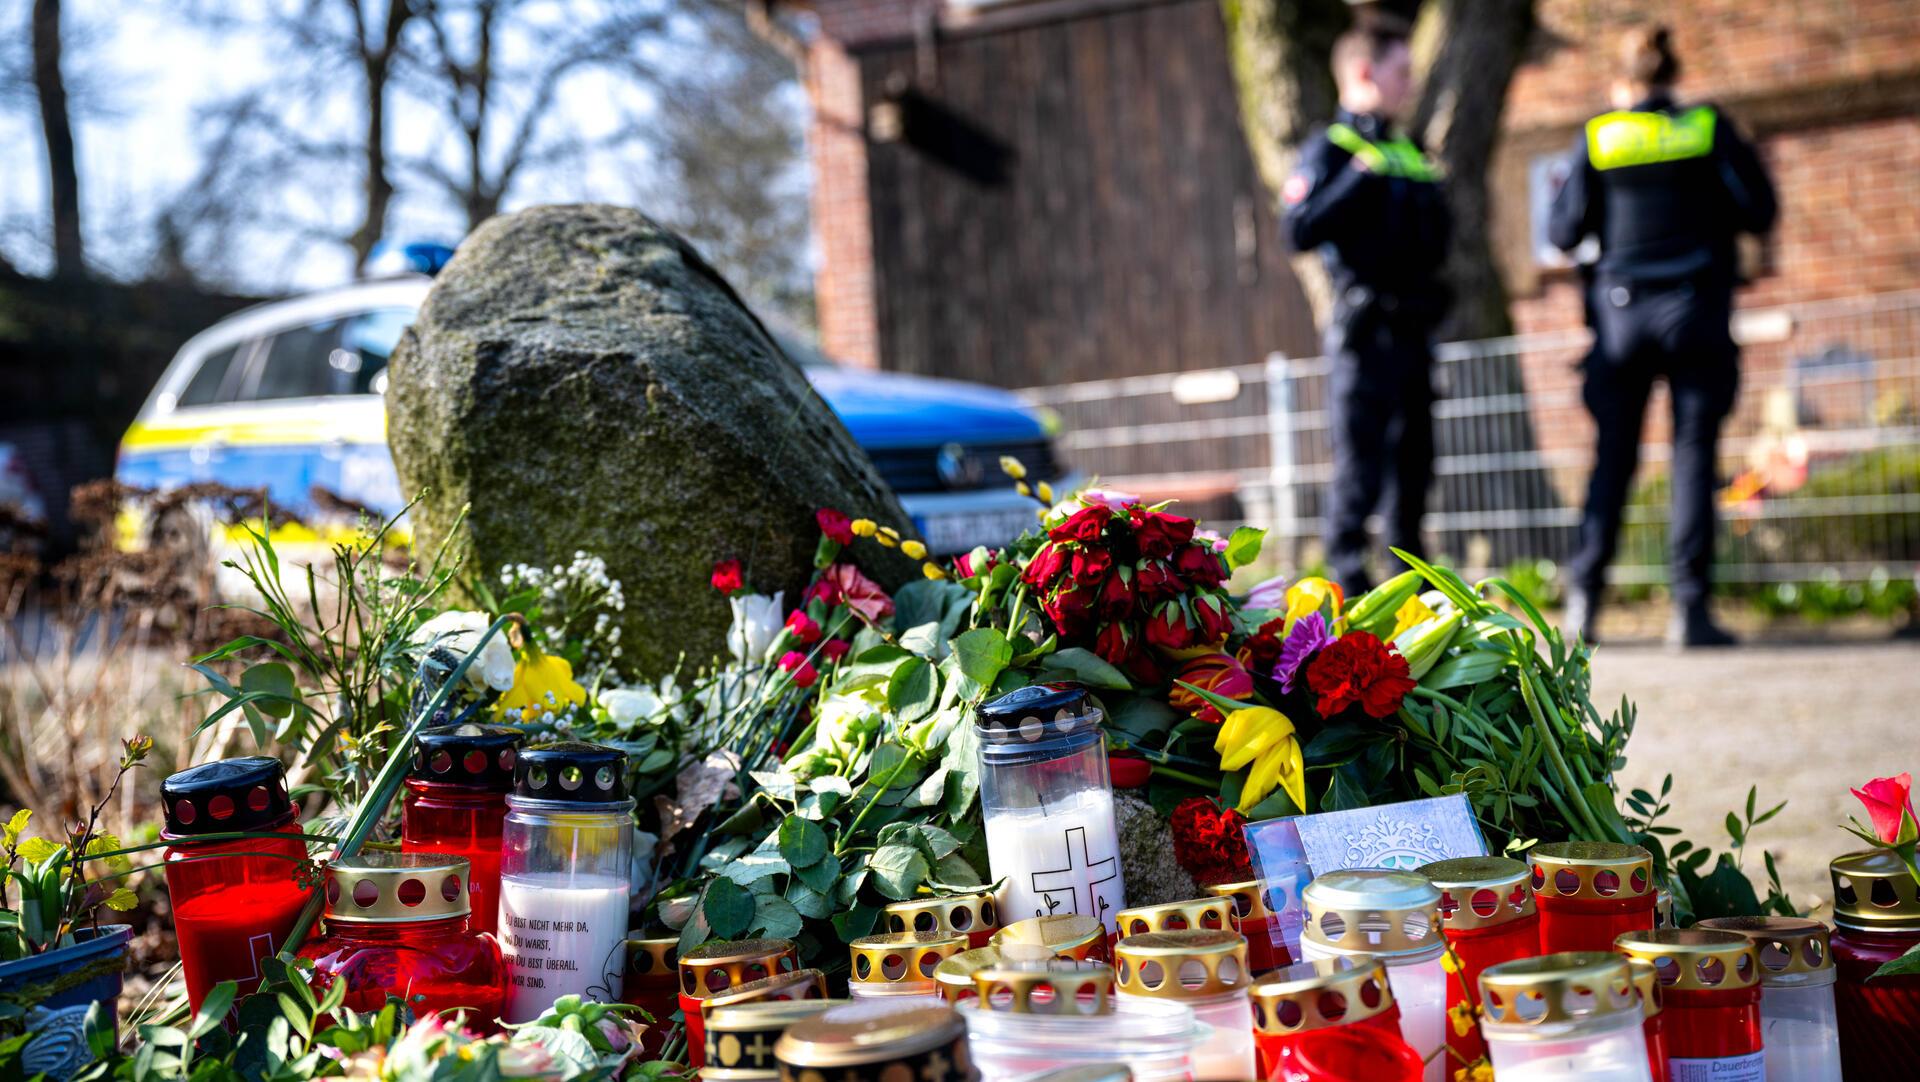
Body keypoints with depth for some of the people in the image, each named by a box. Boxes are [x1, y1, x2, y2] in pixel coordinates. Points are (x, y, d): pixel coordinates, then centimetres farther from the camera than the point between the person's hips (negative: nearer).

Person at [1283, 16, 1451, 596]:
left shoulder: (1409, 153, 18)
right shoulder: (1331, 150, -5)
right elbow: (1300, 232, -19)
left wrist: (1434, 197, 8)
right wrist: (1361, 176, -22)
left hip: (1412, 330, 8)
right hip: (1365, 330, -8)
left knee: (1413, 468, 13)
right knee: (1359, 471, -8)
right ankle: (1349, 595, -4)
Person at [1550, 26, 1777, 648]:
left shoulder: (1596, 138, 2)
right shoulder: (1709, 128, 0)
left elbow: (1563, 233, 1)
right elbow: (1758, 213, 0)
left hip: (1620, 315, 1)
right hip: (1696, 314, -1)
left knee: (1612, 457, 8)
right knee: (1693, 455, 0)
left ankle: (1584, 597, 5)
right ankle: (1690, 608, -3)